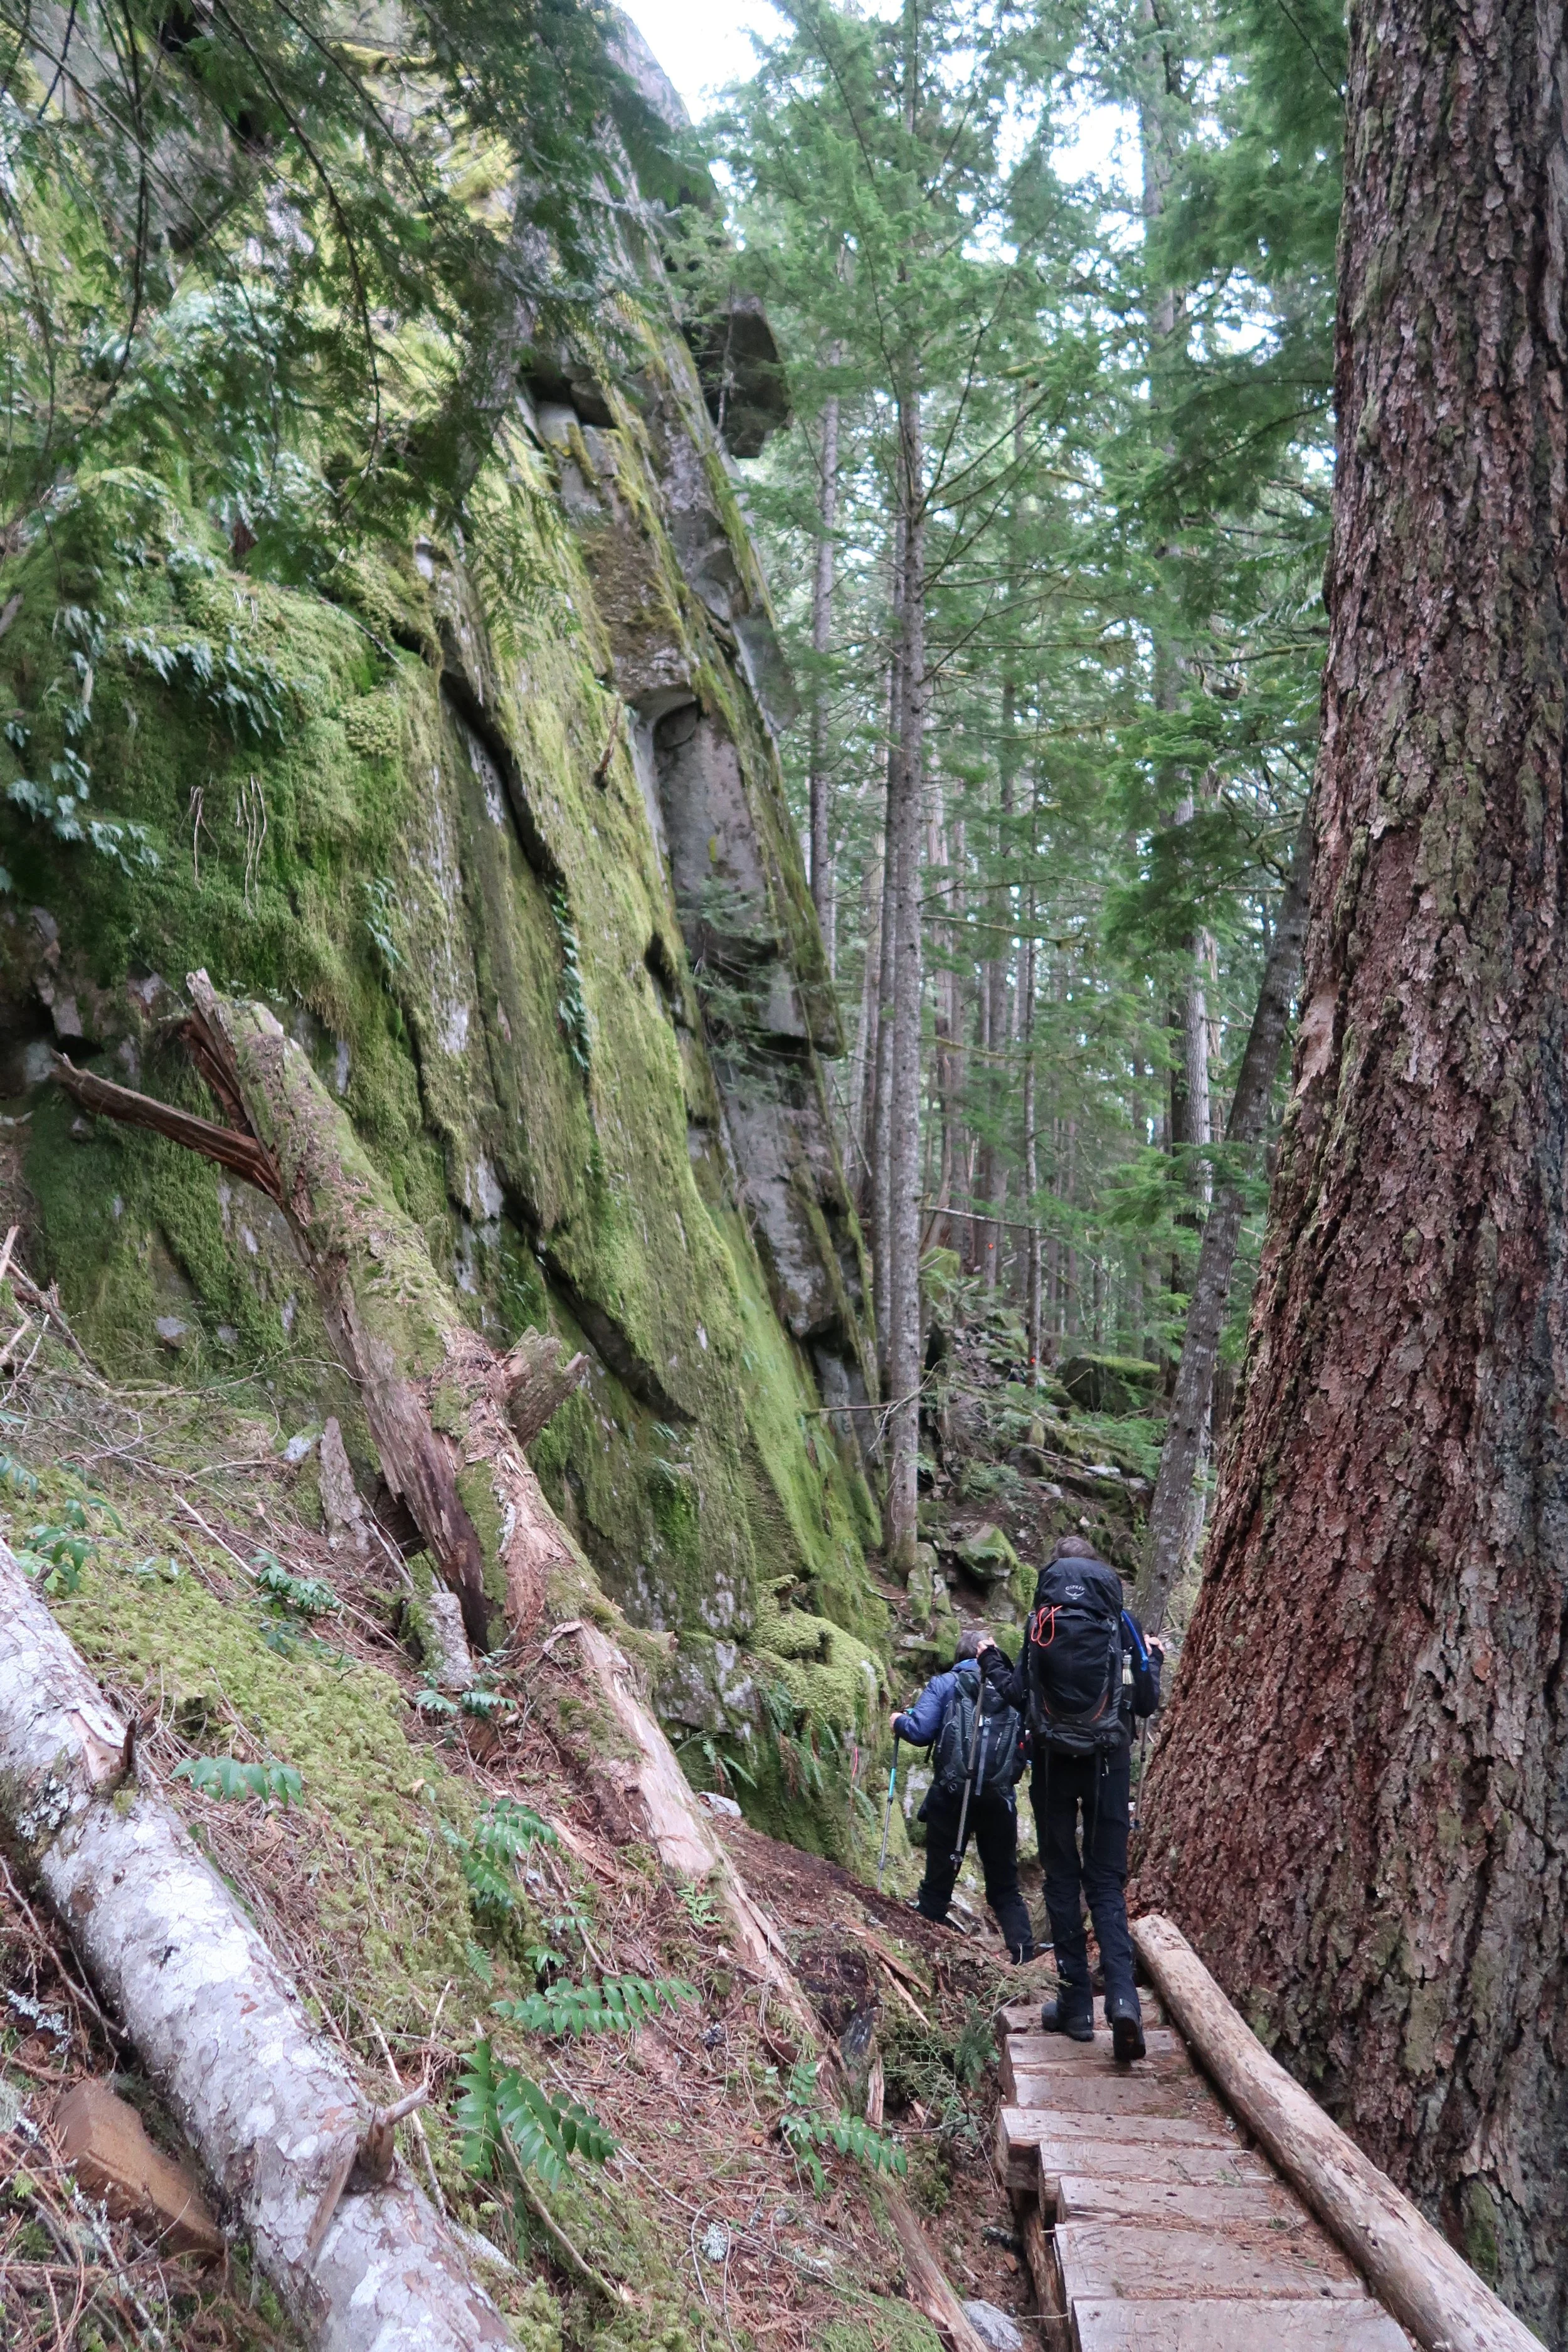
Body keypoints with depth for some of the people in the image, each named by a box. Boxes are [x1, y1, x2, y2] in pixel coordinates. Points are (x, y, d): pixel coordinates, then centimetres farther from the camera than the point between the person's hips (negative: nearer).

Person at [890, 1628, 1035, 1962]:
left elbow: (920, 1732, -8)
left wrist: (898, 1722, 11)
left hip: (951, 1798, -2)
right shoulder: (1013, 1688, 7)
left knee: (937, 1882, 10)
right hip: (1000, 1801, 2)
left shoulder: (945, 1684, 2)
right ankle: (1025, 1957, 3)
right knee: (1005, 1888, 14)